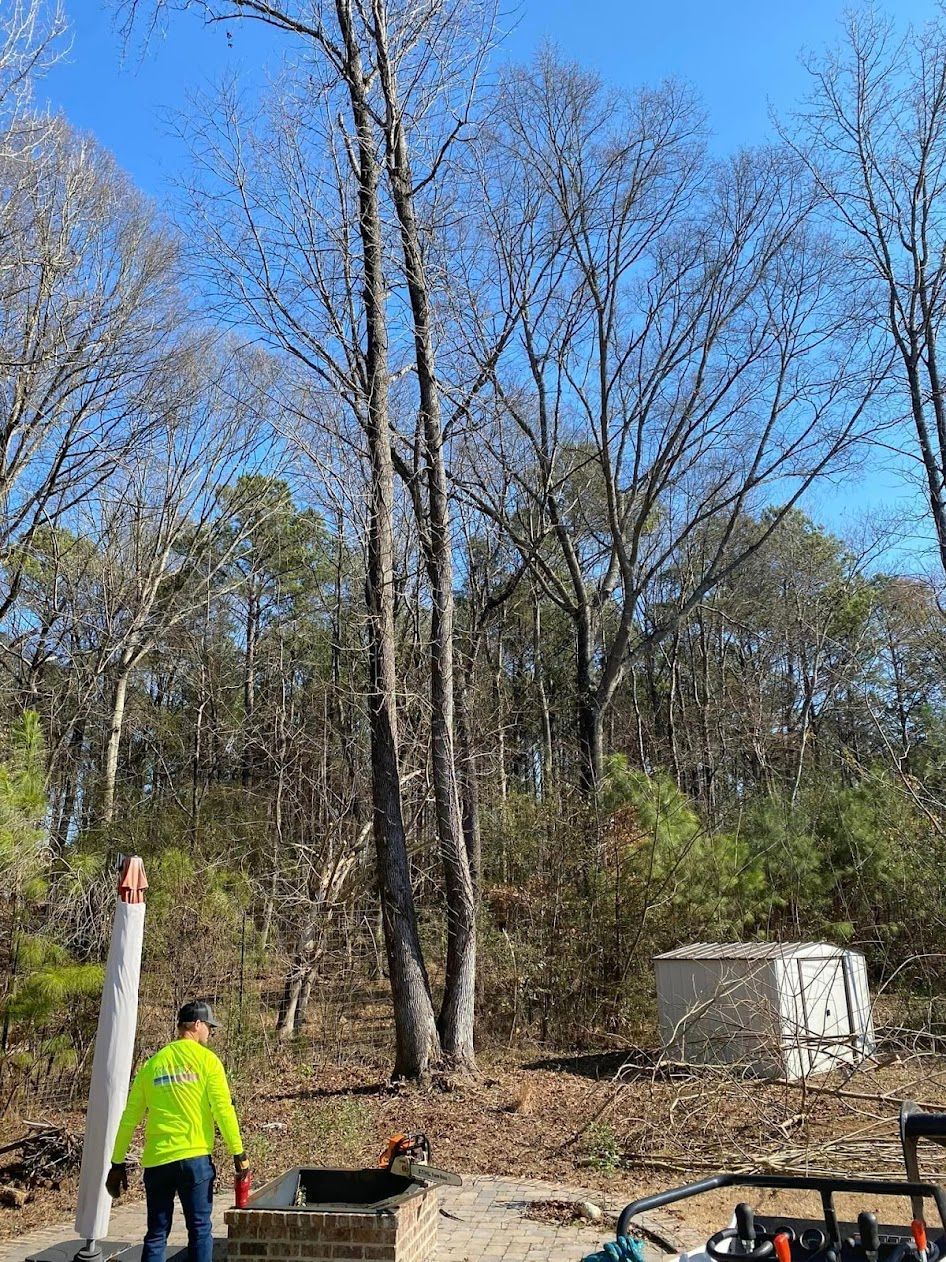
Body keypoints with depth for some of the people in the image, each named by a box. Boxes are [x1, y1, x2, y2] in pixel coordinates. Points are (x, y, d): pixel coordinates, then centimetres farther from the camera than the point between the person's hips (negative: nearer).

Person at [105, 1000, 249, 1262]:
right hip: (195, 1157, -4)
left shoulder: (151, 1064, 10)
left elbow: (129, 1119, 11)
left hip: (156, 1161, 4)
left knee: (156, 1235, 13)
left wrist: (118, 1163, 18)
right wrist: (238, 1154, -3)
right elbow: (223, 1109, -8)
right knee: (200, 1230, 7)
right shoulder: (206, 1059, -2)